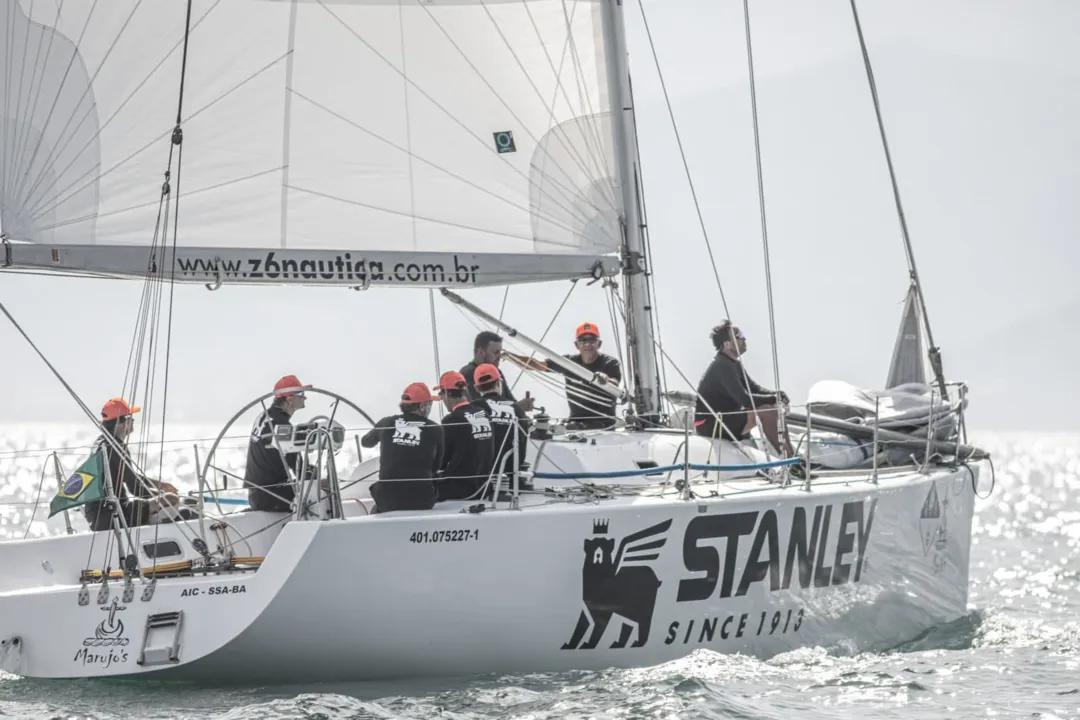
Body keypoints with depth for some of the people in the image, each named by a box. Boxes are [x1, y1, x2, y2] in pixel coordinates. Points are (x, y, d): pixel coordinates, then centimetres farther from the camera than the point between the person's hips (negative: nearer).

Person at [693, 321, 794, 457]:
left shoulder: (734, 364, 13)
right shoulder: (722, 366, -20)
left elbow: (754, 388, 17)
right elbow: (745, 400, -26)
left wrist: (775, 394, -4)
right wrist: (773, 398, -16)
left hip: (725, 418, 11)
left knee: (776, 410, 6)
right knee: (766, 411, -24)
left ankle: (792, 456, 2)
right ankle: (787, 458, -20)